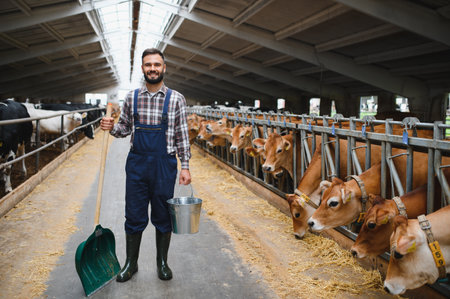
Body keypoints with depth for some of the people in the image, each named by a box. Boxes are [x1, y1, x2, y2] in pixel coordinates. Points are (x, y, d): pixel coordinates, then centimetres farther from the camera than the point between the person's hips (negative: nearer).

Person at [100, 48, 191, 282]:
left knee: (163, 217, 9)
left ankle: (162, 262, 26)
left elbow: (182, 136, -1)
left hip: (164, 164, -2)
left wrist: (185, 166, -5)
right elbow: (125, 128, 13)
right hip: (137, 163, 2)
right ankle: (131, 263, 25)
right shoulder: (132, 97, 5)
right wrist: (112, 127, -8)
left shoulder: (175, 99, -2)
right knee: (134, 216, 8)